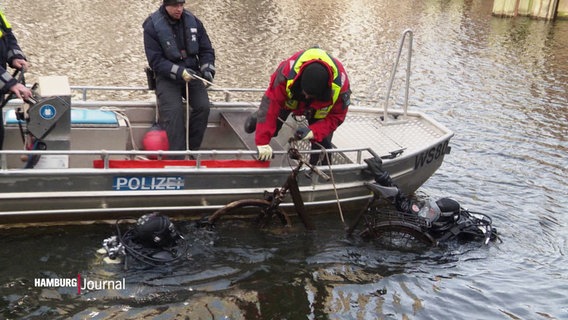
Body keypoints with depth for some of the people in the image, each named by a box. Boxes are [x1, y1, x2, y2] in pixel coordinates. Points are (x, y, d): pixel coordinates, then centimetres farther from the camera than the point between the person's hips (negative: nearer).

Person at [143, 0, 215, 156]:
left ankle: (191, 150, -4)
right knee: (174, 110, -25)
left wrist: (207, 69, -11)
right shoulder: (152, 26, -9)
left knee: (203, 106, -18)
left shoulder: (193, 22, 2)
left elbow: (206, 50, 9)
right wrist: (179, 72, -25)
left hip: (192, 73, 3)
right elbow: (155, 61, -13)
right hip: (166, 75, -3)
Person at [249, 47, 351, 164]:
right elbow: (270, 103, -43)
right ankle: (259, 118, 38)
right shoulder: (288, 71, -46)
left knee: (322, 143, -10)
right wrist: (263, 142, -46)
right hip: (290, 98, 0)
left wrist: (313, 132, -46)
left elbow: (335, 116, -29)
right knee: (271, 128, 2)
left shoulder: (339, 85, -43)